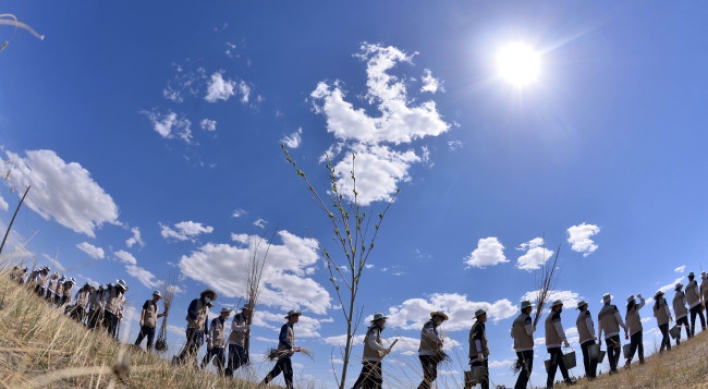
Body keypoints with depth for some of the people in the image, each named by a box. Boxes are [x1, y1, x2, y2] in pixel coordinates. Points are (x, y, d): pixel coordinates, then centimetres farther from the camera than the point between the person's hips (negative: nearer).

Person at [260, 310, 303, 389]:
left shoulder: (291, 327, 19)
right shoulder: (286, 326, -9)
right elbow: (282, 339, -21)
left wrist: (295, 349, 8)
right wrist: (292, 348, -22)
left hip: (287, 353, 10)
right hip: (284, 352, -10)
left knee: (275, 372, 12)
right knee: (288, 373, -14)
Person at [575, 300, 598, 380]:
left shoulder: (578, 318, 22)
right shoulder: (586, 313, 2)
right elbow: (589, 324, -10)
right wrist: (593, 335, -10)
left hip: (582, 341, 7)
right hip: (589, 338, -7)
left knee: (586, 358, 4)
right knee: (593, 357, -11)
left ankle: (588, 375, 0)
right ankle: (592, 375, -20)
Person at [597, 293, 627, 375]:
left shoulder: (600, 313, 15)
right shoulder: (613, 308, 2)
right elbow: (619, 320, -8)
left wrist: (599, 338, 17)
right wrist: (625, 329, -5)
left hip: (606, 336, 4)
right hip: (614, 334, -4)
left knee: (610, 353, 6)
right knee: (617, 350, -3)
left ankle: (612, 368, 1)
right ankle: (613, 367, -19)